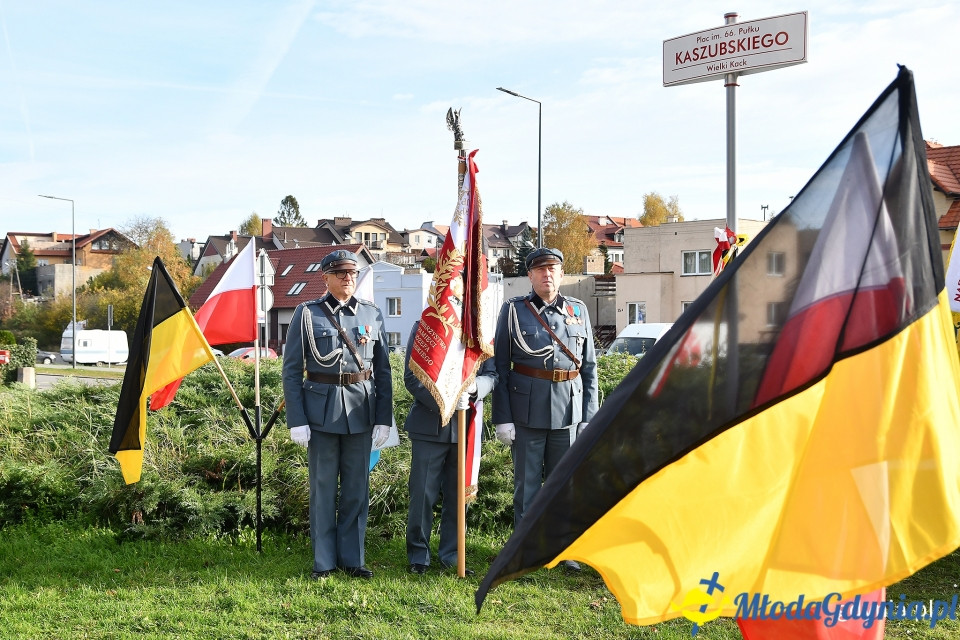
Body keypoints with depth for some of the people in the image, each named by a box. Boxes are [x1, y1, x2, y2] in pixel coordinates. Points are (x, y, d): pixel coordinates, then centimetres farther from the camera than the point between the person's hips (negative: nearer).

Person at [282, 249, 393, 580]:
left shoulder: (372, 314, 8)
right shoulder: (307, 313, 0)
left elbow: (383, 370, 9)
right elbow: (291, 369, -1)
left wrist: (383, 419, 2)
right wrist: (296, 420, -8)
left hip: (361, 412, 2)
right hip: (322, 411, -2)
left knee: (357, 489, 8)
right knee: (323, 489, 5)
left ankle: (352, 559, 19)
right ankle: (324, 562, 15)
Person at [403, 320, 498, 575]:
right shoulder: (423, 328, 0)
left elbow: (492, 375, 6)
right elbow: (412, 378, -6)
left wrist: (476, 387, -17)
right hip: (430, 426, -2)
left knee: (458, 494, 9)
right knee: (423, 494, 2)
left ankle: (451, 555, 22)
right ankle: (419, 556, 16)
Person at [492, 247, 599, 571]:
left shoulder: (578, 310, 8)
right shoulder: (514, 309, 1)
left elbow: (589, 367, 10)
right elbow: (500, 366, 0)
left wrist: (590, 417, 4)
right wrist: (502, 418, -6)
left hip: (569, 411, 2)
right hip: (527, 411, -2)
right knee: (527, 484, 5)